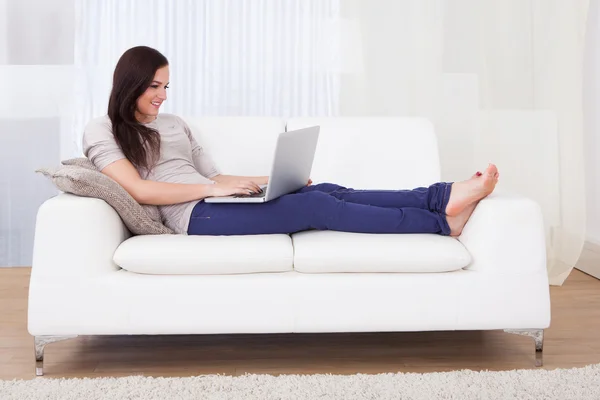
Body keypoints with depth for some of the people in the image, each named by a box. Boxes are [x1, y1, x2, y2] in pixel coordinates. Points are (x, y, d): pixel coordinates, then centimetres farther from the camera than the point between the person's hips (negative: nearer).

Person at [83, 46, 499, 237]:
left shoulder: (174, 123, 25)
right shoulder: (101, 129, 5)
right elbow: (139, 189, -11)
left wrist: (274, 180, 6)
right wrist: (212, 188, -13)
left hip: (218, 202, 7)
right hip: (196, 216, -7)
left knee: (326, 191, -13)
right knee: (316, 206, -20)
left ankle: (442, 196, -18)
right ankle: (442, 222, -20)